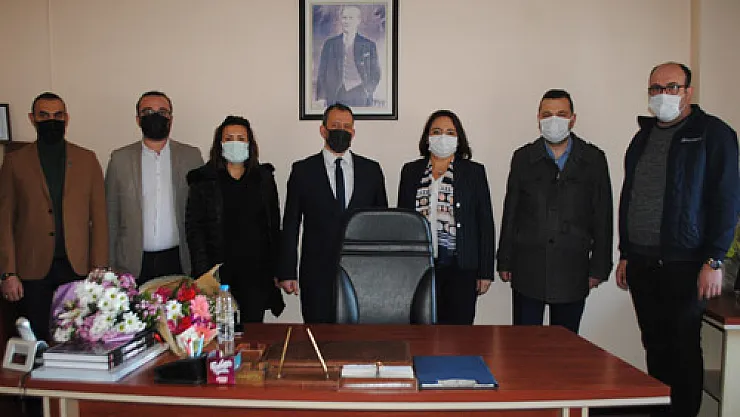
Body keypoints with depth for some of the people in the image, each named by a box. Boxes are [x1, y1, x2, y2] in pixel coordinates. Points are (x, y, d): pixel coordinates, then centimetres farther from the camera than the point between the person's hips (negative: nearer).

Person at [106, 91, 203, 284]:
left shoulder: (191, 156, 5)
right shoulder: (120, 158, 5)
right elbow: (110, 217, 8)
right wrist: (110, 266, 4)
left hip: (179, 262, 0)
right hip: (134, 265, 0)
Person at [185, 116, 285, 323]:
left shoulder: (264, 178, 9)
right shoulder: (204, 180, 3)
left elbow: (274, 226, 10)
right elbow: (193, 227, 0)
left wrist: (275, 270, 4)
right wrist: (203, 272, -8)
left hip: (257, 271, 2)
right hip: (219, 273, -1)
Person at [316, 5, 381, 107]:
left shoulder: (369, 45, 9)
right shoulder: (330, 43, 11)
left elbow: (375, 73, 11)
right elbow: (322, 73, 9)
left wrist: (368, 91, -5)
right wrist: (321, 98, 0)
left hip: (360, 97, 0)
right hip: (336, 98, 1)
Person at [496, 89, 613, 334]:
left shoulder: (593, 159, 5)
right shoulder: (523, 158, 6)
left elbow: (602, 217, 5)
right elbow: (510, 213, 6)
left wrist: (599, 267, 1)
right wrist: (505, 262, 4)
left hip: (572, 270, 0)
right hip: (528, 270, 0)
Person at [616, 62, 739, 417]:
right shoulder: (642, 138, 15)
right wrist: (625, 254, 14)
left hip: (684, 265, -5)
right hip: (640, 264, 5)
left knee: (684, 351, 4)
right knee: (655, 348, 13)